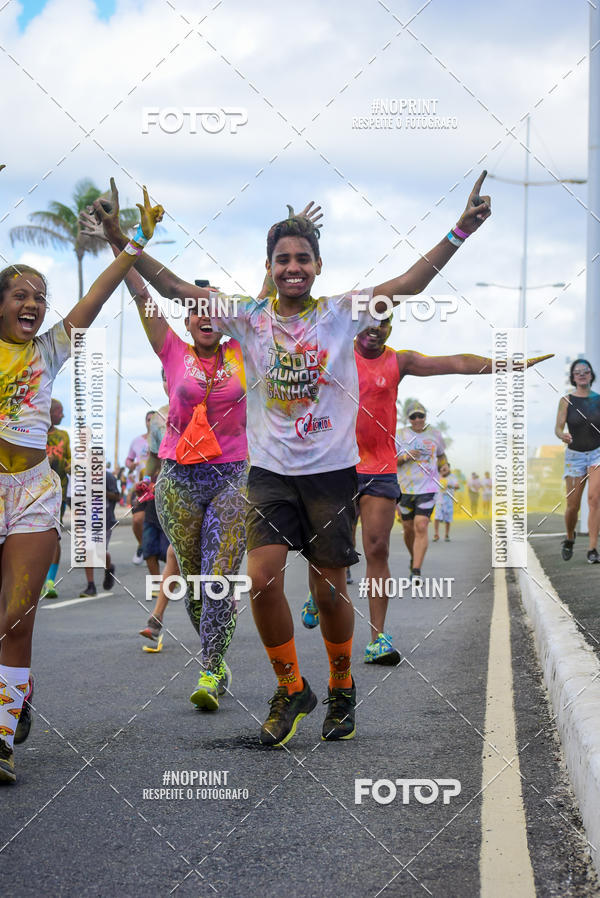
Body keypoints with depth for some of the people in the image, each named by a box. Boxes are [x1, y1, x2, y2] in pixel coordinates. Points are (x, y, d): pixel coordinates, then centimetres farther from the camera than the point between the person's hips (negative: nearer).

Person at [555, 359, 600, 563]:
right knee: (573, 506, 2)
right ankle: (569, 539, 33)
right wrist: (563, 436, -31)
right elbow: (558, 428, -9)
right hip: (575, 455, 0)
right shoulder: (566, 401, -3)